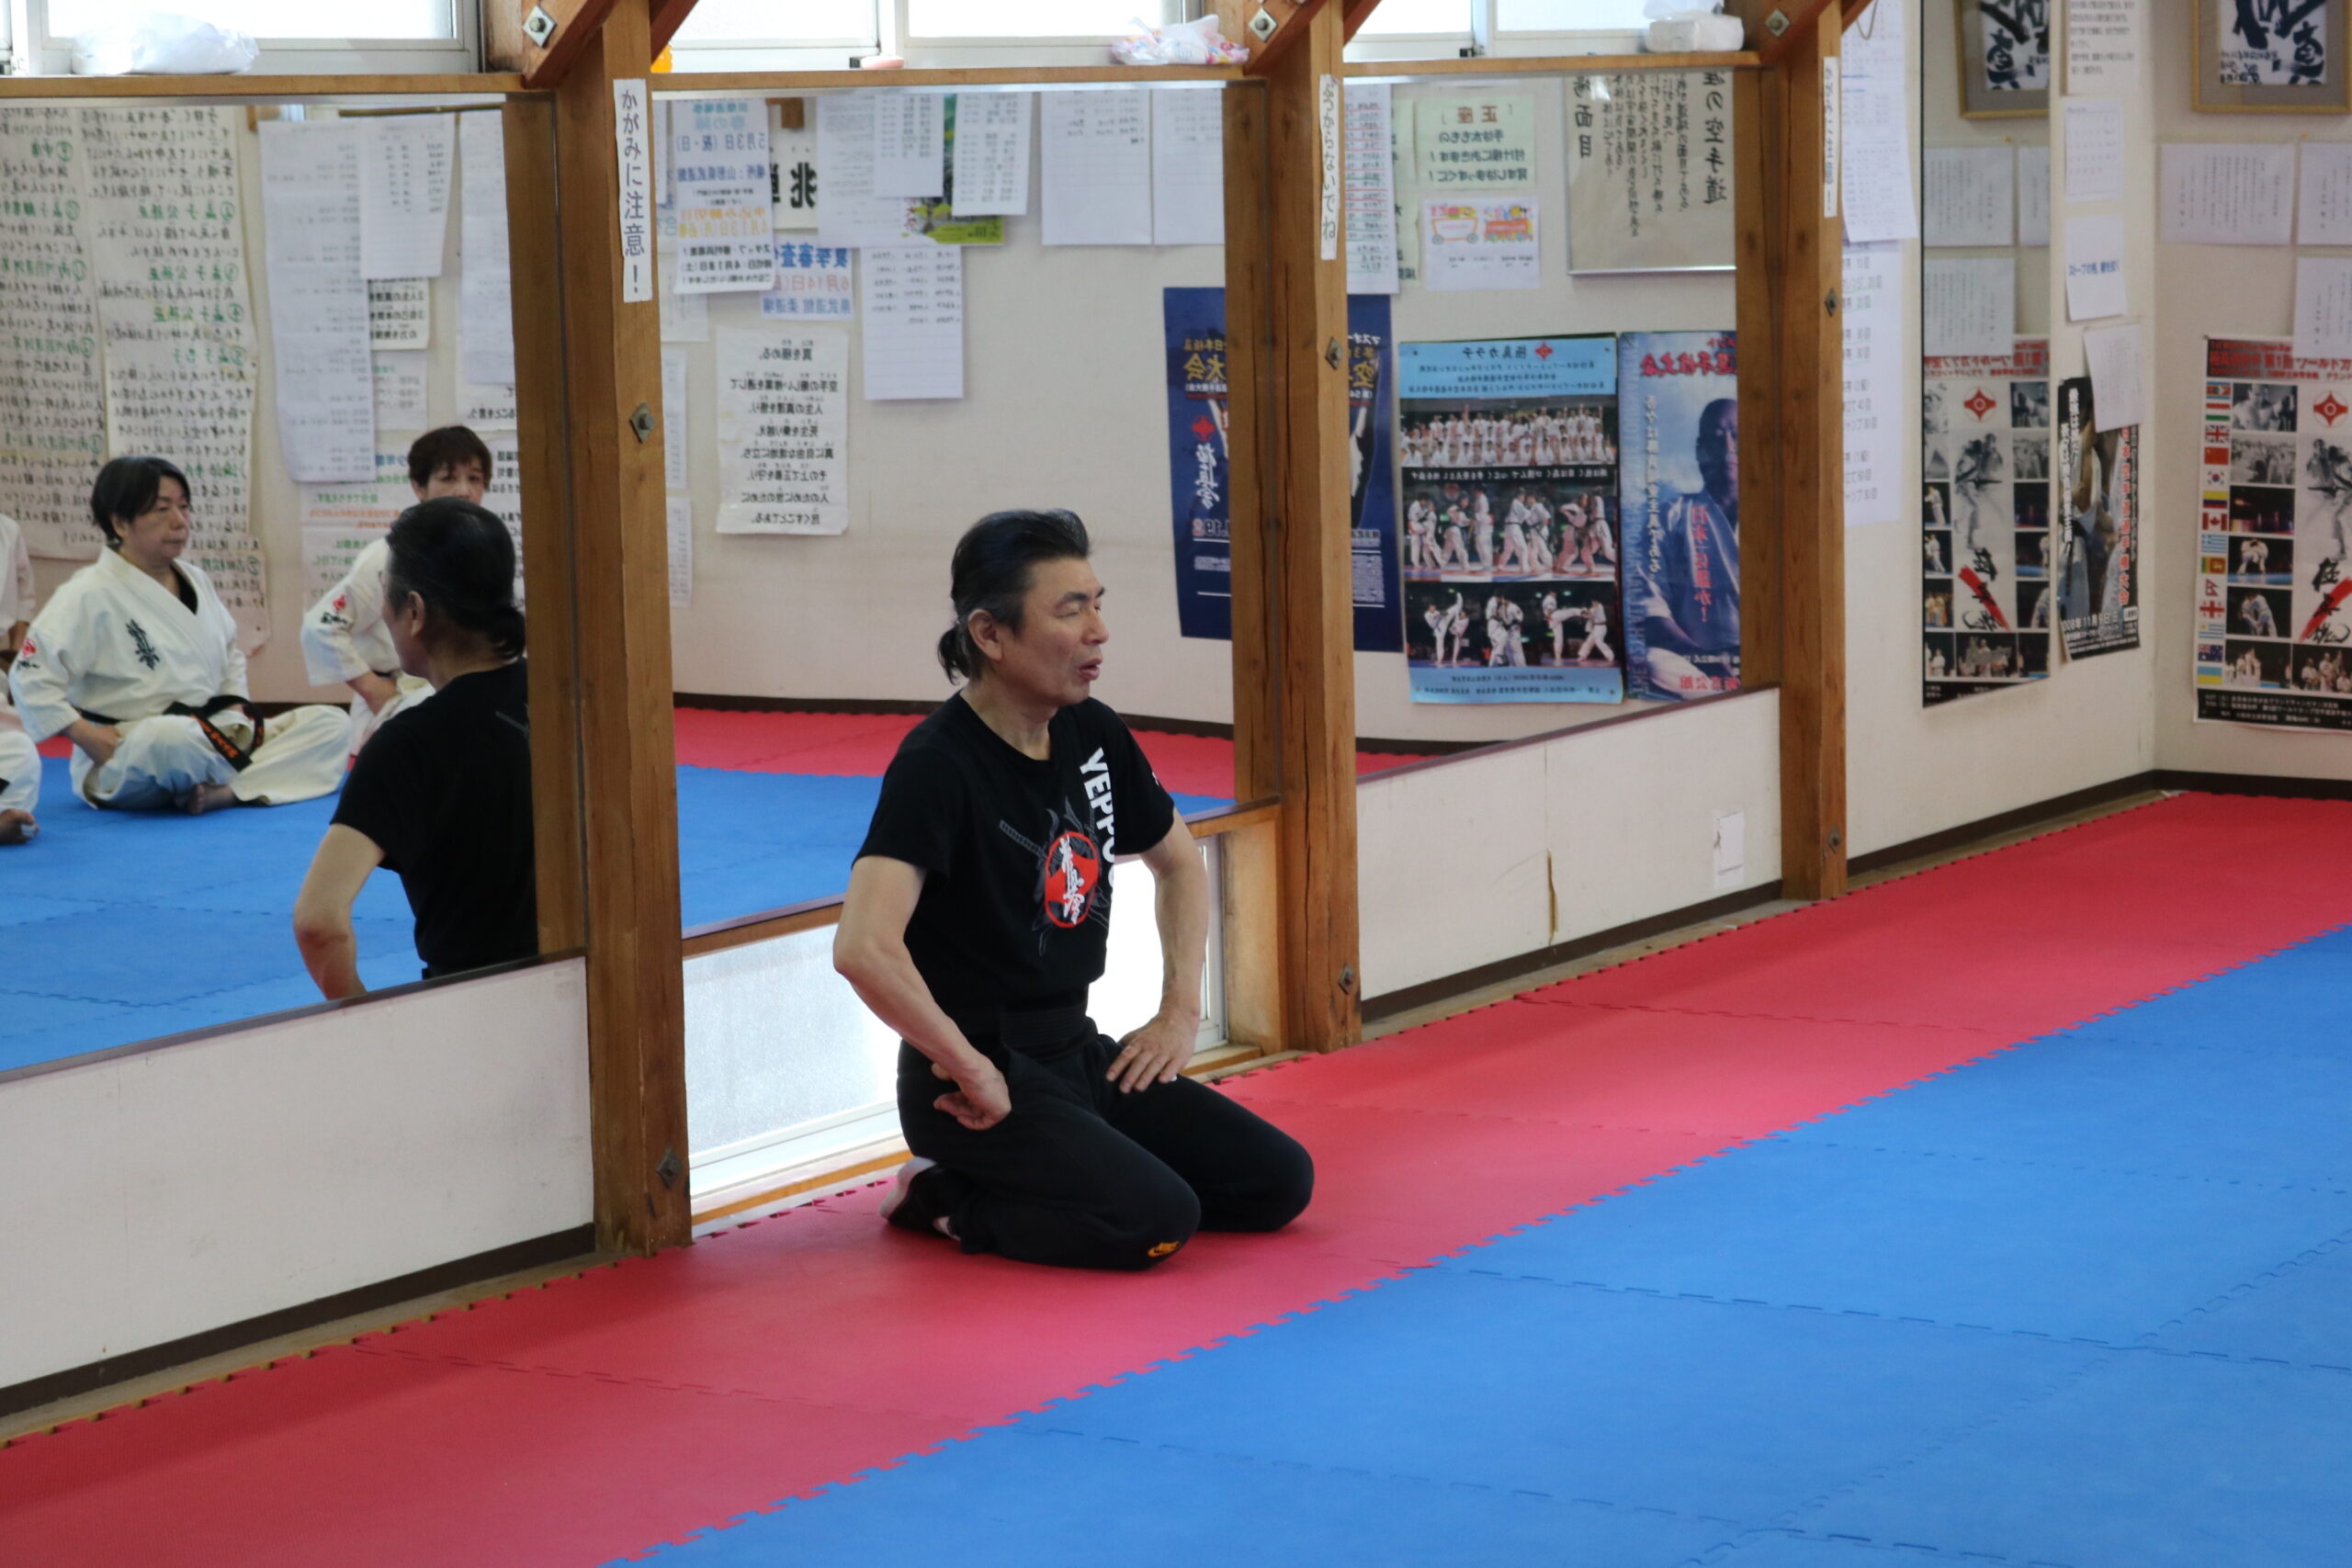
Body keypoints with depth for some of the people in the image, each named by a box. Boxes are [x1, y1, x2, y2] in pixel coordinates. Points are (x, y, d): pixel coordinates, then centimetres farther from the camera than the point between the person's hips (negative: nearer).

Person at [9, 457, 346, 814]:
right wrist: (87, 736, -18)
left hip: (208, 740, 8)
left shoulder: (195, 580, 11)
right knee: (171, 739, -44)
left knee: (328, 724, -2)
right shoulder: (90, 594, -12)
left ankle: (226, 791, -24)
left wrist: (236, 707, 8)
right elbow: (31, 676, -15)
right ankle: (255, 780, -12)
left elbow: (230, 652, 26)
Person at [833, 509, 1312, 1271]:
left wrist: (1181, 1011, 12)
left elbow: (1178, 862, 23)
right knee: (1158, 1221, -25)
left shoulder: (1094, 736, 4)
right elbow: (864, 948, -34)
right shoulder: (937, 766, -20)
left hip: (1076, 1053, 8)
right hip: (981, 1083, -8)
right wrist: (972, 1070, -26)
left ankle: (1024, 1184, 12)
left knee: (1278, 1182, 3)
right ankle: (950, 1201, -2)